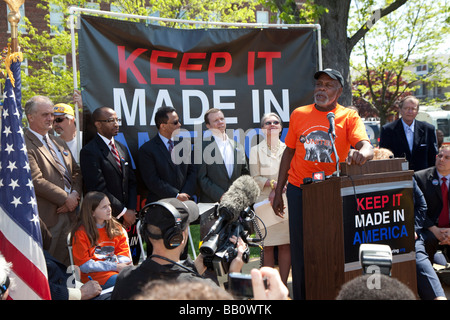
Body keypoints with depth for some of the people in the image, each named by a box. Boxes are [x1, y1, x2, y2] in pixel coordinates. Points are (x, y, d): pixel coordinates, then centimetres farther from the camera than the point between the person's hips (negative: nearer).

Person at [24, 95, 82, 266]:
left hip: (68, 212, 8)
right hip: (47, 217, -7)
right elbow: (36, 180, -18)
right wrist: (65, 199, -13)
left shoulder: (59, 142, 19)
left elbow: (76, 171, 18)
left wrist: (75, 194, -1)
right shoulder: (25, 145, -10)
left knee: (66, 262, 11)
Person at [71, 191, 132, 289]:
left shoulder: (117, 228, 15)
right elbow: (84, 265, -8)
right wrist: (115, 267, -13)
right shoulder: (81, 232, -3)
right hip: (94, 274, -6)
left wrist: (122, 265, -11)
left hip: (118, 268, 6)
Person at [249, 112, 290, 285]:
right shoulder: (256, 150, 6)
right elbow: (255, 178, 0)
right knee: (268, 246, -2)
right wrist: (273, 183, -16)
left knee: (285, 244, -1)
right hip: (265, 201, -2)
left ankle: (283, 284, 7)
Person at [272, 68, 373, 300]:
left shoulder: (349, 117, 0)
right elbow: (289, 152, 12)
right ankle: (301, 294, 14)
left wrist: (361, 153, -41)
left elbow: (366, 145, -16)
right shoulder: (299, 114, 7)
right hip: (300, 189, 2)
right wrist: (278, 191, 10)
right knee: (301, 248, 3)